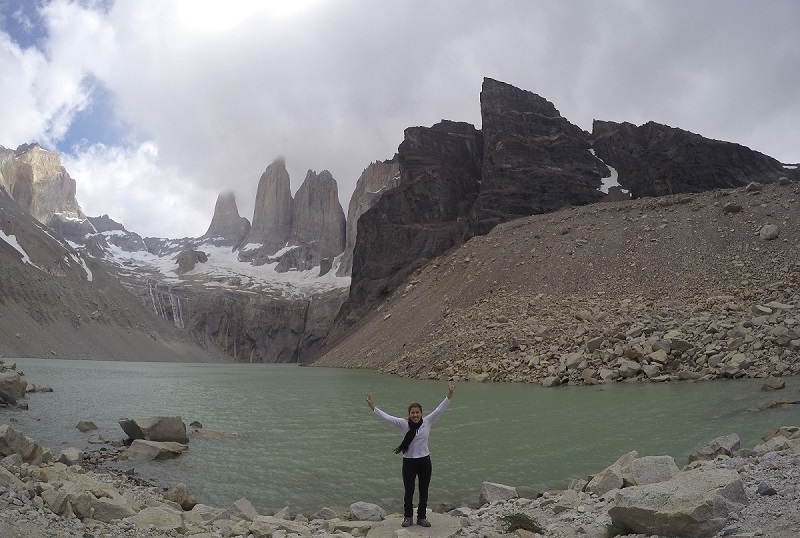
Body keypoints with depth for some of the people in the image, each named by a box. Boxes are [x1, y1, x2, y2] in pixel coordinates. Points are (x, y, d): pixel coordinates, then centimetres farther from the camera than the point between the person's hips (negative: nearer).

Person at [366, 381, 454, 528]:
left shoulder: (427, 422, -7)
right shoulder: (404, 424, -9)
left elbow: (439, 409, -14)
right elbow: (386, 417, -13)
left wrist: (449, 395, -25)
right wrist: (372, 407, -21)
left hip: (424, 461, 1)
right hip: (409, 462, -1)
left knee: (424, 491, 13)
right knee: (409, 491, 9)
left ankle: (422, 517, 28)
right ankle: (408, 517, 28)